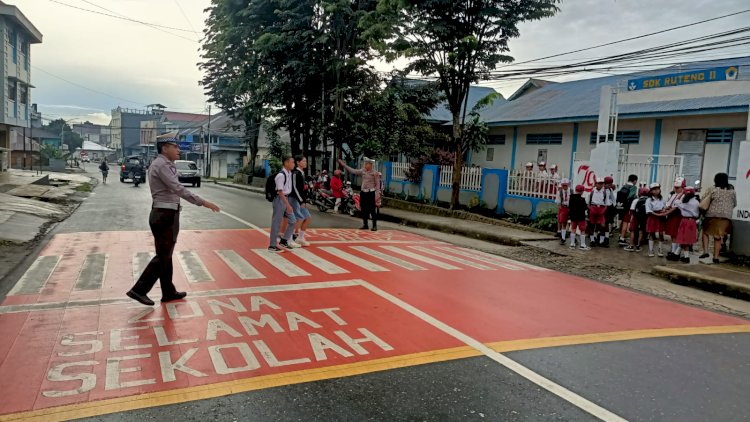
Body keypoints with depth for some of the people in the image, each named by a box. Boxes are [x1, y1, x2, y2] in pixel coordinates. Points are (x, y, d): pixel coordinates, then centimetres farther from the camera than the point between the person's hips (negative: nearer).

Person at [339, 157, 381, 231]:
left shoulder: (375, 173, -5)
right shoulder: (362, 171, 8)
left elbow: (377, 184, -6)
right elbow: (352, 170, 9)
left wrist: (377, 194, -12)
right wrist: (343, 164, 6)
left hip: (371, 193, -5)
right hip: (363, 192, 5)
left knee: (372, 210, -3)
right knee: (364, 210, 9)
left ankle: (374, 226, 4)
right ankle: (365, 225, 19)